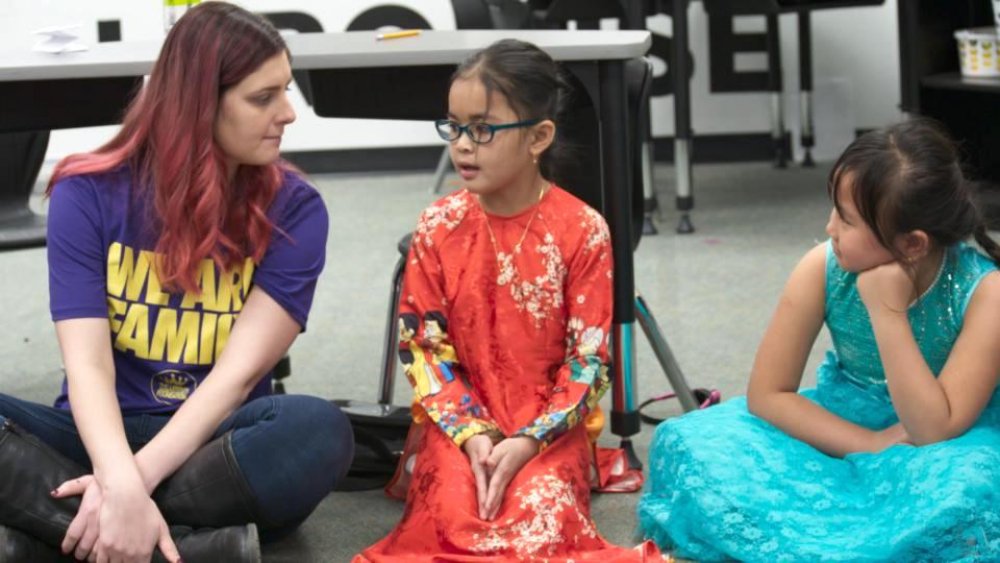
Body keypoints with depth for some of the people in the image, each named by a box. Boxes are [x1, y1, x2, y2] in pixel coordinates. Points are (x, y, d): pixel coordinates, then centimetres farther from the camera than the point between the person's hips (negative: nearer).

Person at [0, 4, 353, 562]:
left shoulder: (293, 209, -5)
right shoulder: (88, 194, -5)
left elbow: (240, 370, -15)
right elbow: (88, 364, -16)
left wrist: (138, 478, -30)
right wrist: (120, 483, -36)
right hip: (108, 436, 0)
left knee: (320, 432, -34)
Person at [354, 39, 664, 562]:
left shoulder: (582, 230, -8)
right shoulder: (437, 227, -2)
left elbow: (588, 360, -7)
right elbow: (423, 346, 0)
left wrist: (528, 441, -19)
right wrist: (471, 434, -15)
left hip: (548, 427, -1)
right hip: (459, 422, 1)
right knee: (461, 521, -28)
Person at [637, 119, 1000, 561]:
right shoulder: (824, 268, -17)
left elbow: (936, 432, -29)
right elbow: (766, 394, -12)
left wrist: (888, 312, -35)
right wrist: (871, 447, -23)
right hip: (844, 432, 3)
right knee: (692, 444, -21)